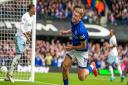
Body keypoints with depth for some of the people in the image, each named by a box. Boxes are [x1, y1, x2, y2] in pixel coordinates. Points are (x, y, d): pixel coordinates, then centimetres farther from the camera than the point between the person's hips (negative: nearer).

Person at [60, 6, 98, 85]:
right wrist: (66, 32, 0)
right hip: (73, 48, 7)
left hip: (82, 52, -7)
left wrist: (72, 47, -15)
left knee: (81, 78, -1)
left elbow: (83, 46, -23)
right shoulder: (73, 21, -10)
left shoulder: (81, 30, -34)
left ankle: (92, 67, 28)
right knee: (64, 66, -7)